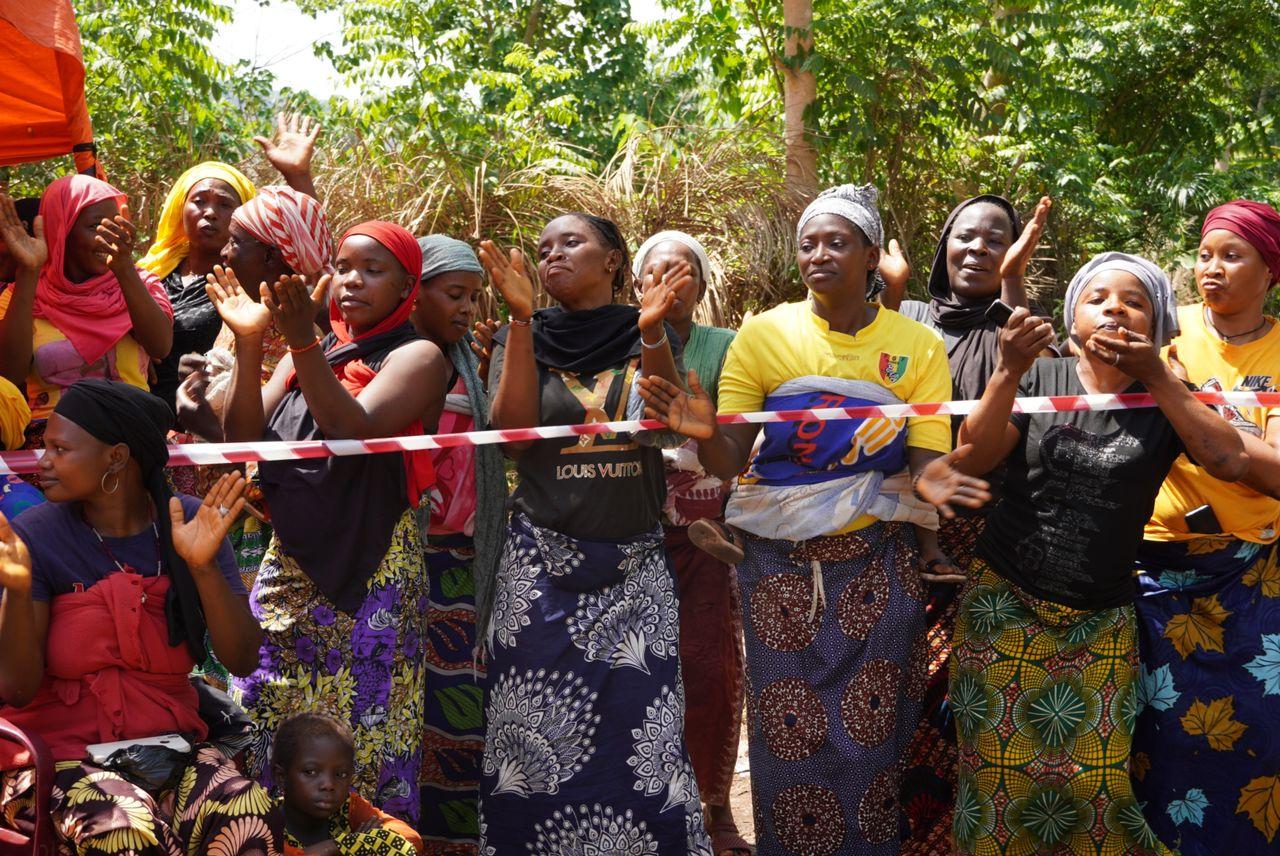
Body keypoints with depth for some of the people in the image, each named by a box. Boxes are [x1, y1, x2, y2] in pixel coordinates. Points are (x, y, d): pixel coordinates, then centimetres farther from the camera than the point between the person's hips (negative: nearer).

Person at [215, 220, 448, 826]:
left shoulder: (416, 357, -1)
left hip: (370, 576, -5)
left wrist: (302, 341, -27)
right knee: (272, 741, 5)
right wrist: (249, 344, -6)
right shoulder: (310, 356, 15)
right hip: (290, 570, 5)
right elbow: (244, 441, 4)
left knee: (363, 743, -3)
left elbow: (355, 431, -19)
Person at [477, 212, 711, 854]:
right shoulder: (521, 338, 6)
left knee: (640, 736, -4)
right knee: (542, 743, -1)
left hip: (635, 566, 0)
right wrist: (522, 320, -12)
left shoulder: (650, 335, 8)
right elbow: (513, 432, -8)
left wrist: (651, 330, -18)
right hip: (543, 566, 0)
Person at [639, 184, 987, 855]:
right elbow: (729, 459, -5)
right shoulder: (764, 334, 0)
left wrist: (939, 477, -27)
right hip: (781, 564, 0)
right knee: (790, 735, 2)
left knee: (873, 733, 4)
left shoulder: (918, 345, 1)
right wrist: (705, 432, -27)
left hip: (879, 564, 0)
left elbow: (927, 459, -3)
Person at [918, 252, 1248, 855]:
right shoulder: (1039, 379, 2)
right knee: (1001, 777, 1)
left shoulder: (1167, 397, 3)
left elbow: (1231, 462, -14)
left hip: (1101, 621, 0)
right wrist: (1008, 371, -23)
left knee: (1097, 784, -4)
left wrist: (1155, 377, -18)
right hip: (1006, 603, 0)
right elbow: (975, 458, -9)